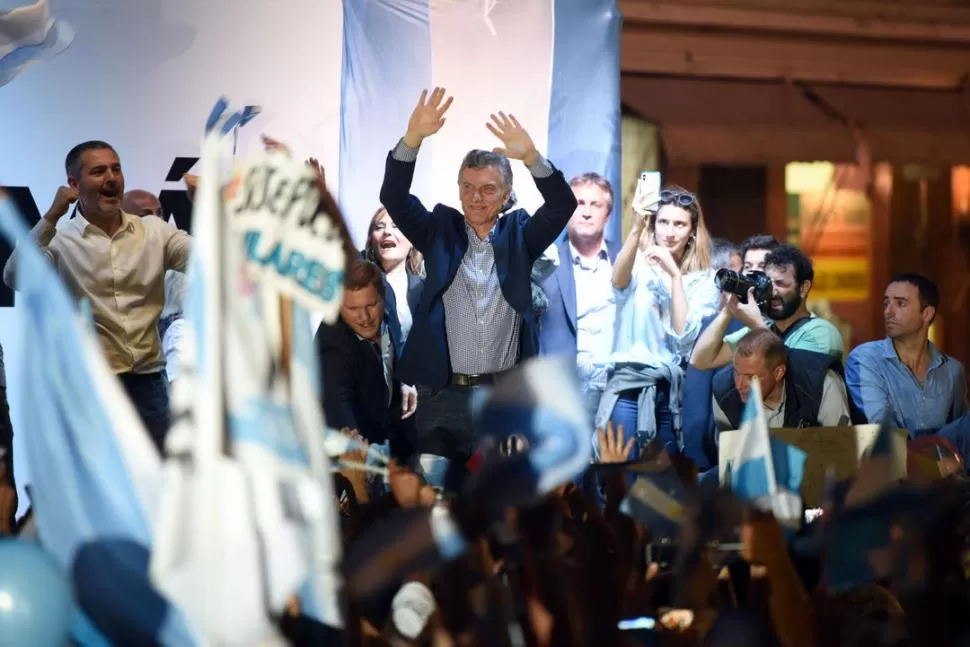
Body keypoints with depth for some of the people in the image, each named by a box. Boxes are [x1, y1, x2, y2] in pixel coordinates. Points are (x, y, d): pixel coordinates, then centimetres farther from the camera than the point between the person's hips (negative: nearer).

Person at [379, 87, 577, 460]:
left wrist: (530, 156, -26)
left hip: (507, 397, 0)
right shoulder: (440, 230, 6)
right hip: (443, 395, 0)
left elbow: (563, 205, -8)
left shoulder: (519, 234, 6)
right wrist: (414, 137, -22)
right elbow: (393, 197, -6)